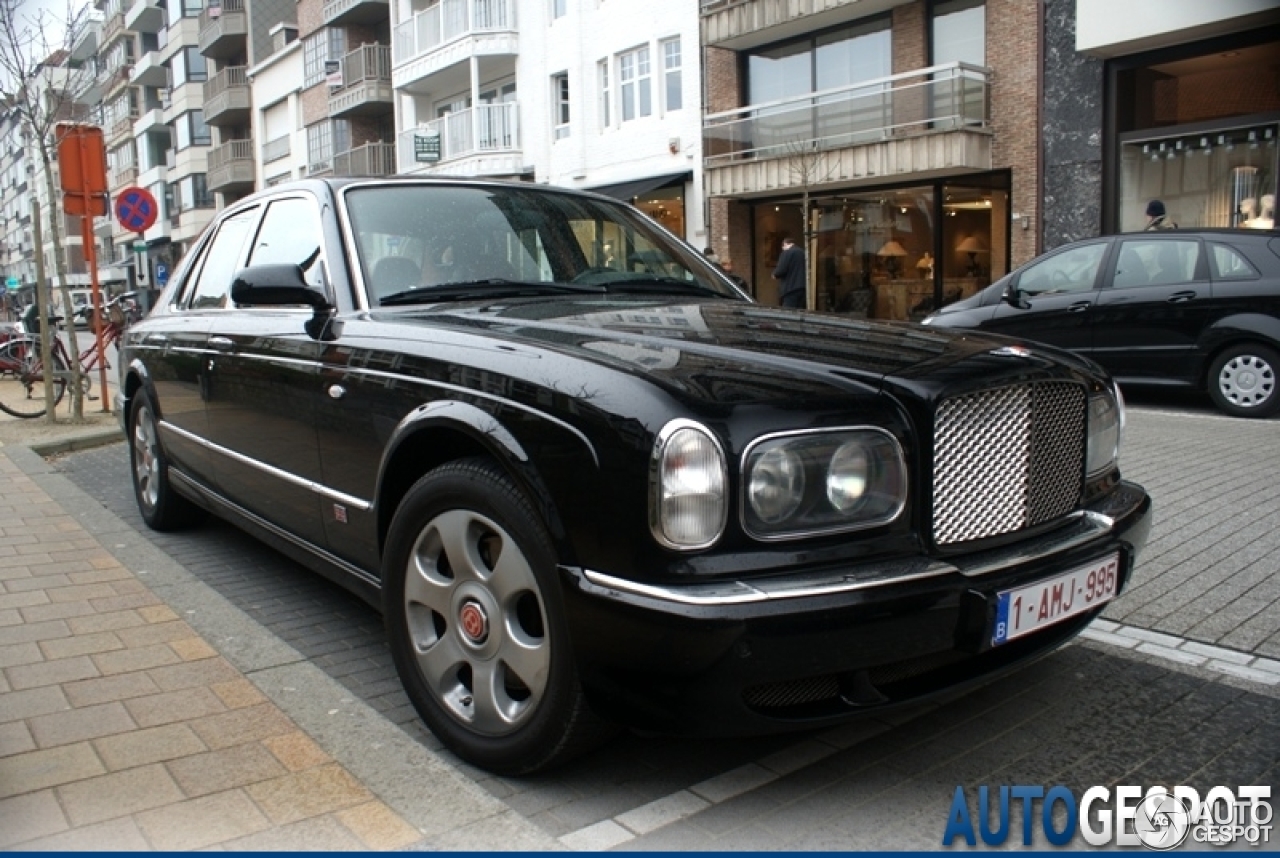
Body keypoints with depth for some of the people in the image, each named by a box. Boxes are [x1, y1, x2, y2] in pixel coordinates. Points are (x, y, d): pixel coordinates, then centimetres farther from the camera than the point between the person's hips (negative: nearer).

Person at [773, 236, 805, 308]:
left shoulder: (787, 252, -6)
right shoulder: (803, 253, 16)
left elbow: (780, 270, -14)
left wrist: (775, 274, 8)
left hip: (791, 289, -8)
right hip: (803, 288, 8)